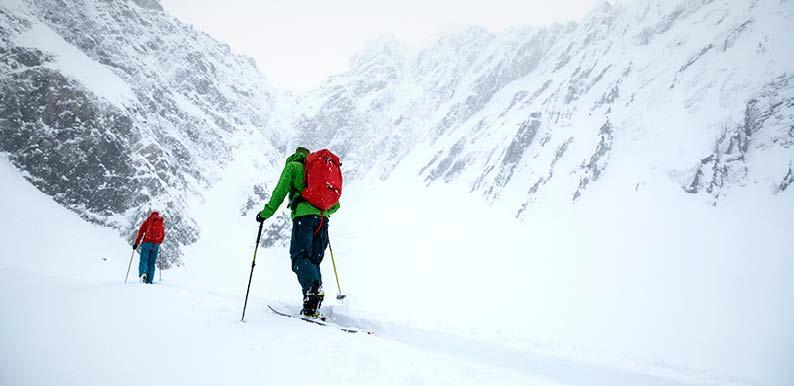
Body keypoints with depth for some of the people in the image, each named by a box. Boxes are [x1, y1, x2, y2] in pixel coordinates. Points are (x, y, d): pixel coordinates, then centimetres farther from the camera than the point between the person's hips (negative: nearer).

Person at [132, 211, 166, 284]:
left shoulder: (147, 222, 8)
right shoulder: (162, 223, 15)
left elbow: (141, 232, 2)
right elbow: (163, 235, 16)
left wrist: (136, 243, 6)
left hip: (147, 243, -2)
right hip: (156, 244, 2)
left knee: (144, 260, -1)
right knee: (152, 263, 7)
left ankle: (143, 273, -30)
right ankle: (149, 280, 1)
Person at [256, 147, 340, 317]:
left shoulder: (293, 166, 13)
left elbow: (280, 191, 2)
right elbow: (335, 204, 27)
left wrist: (265, 213, 9)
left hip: (303, 215, -5)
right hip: (322, 219, 5)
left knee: (300, 256, -9)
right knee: (314, 260, 7)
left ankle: (313, 287, -39)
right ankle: (313, 308, -3)